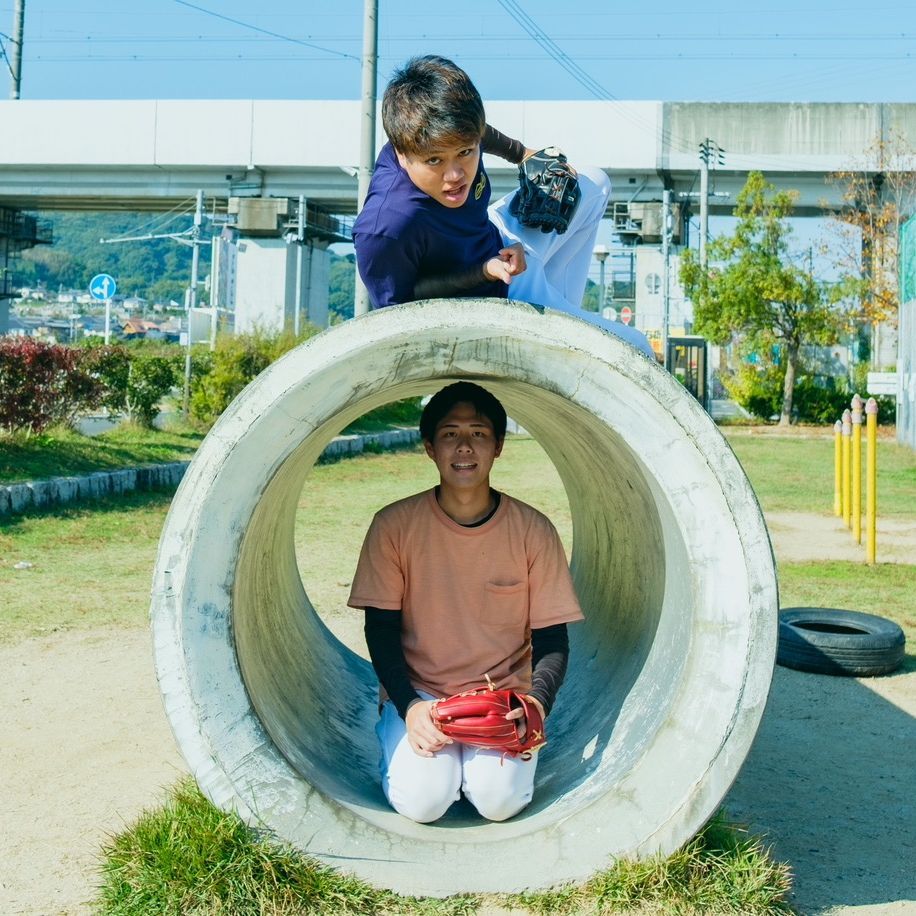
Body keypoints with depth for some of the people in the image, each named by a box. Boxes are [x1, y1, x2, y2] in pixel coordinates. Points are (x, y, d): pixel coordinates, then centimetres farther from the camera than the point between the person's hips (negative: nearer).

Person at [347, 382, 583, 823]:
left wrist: (536, 704, -22)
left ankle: (479, 756, 10)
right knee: (423, 799, -24)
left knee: (499, 799, -24)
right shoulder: (394, 525, -6)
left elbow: (552, 640, -2)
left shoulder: (533, 531, -5)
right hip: (417, 691, 0)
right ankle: (398, 741, 10)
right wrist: (409, 706, -19)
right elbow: (381, 629, -3)